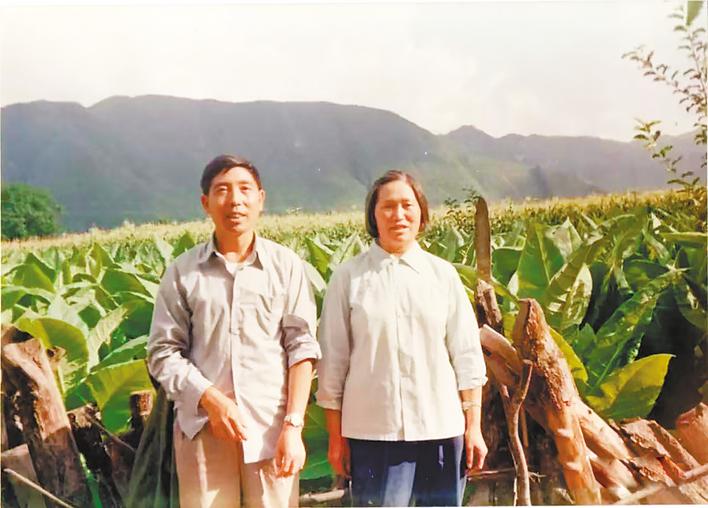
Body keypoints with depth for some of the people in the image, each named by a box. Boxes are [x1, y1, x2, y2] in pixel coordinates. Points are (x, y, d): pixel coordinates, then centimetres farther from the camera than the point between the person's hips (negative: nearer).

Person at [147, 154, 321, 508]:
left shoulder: (287, 265, 3)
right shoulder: (182, 272, 4)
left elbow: (302, 346, 0)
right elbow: (163, 353, 3)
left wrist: (293, 425, -7)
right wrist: (211, 399, -11)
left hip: (271, 427, 0)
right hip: (203, 429, 1)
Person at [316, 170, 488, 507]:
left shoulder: (443, 274, 5)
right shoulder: (349, 277, 0)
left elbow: (466, 356, 7)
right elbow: (333, 360, 2)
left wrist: (473, 428, 4)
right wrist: (336, 437, 2)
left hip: (441, 428, 2)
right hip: (373, 431, -2)